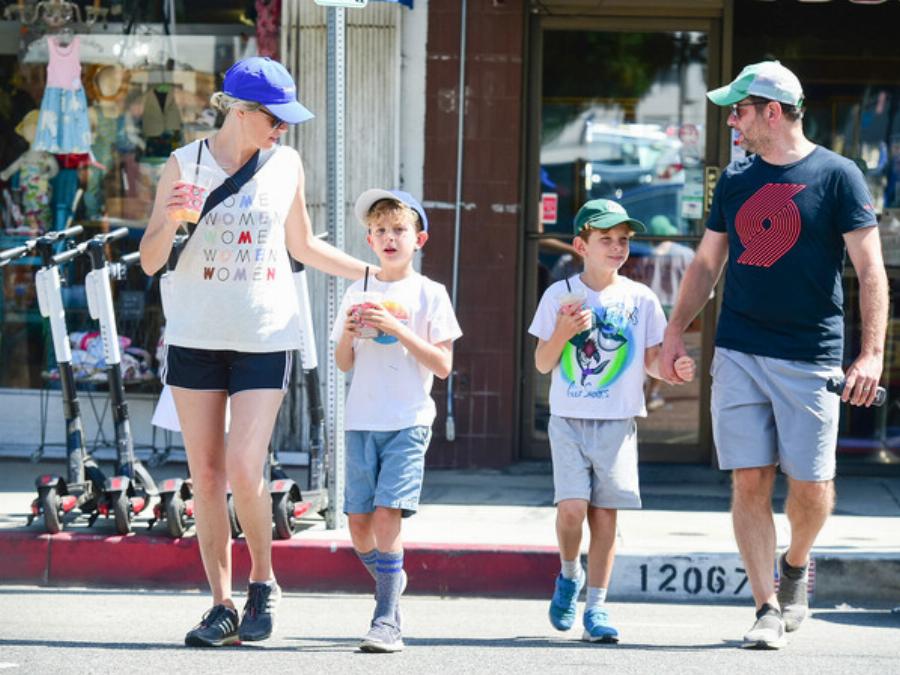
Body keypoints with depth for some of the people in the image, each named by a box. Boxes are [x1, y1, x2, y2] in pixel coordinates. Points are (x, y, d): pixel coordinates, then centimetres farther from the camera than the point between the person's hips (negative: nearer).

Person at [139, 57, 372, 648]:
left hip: (266, 337, 0)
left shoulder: (287, 165, 5)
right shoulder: (185, 165, -1)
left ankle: (263, 583, 10)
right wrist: (171, 219, -19)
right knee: (206, 475, 1)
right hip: (196, 334, 0)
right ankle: (221, 605, 9)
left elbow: (304, 246, 20)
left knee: (244, 471, -12)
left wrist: (374, 273, 17)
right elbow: (151, 262, 0)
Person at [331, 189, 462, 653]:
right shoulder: (358, 293, 11)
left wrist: (397, 330, -14)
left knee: (387, 514, -16)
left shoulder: (429, 294, 1)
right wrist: (348, 334, -7)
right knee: (359, 520, 1)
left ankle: (388, 621, -15)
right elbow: (344, 363, 14)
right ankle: (390, 579, 29)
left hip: (409, 421, -4)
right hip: (362, 419, 4)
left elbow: (442, 365, -4)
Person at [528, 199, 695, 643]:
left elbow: (652, 358, 8)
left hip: (617, 421, 1)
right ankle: (569, 576, 15)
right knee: (572, 507, -14)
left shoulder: (640, 299, 4)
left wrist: (675, 369, -13)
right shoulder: (560, 295, 1)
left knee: (605, 514, -1)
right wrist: (563, 333, -16)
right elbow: (543, 364, 2)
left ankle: (596, 607, 7)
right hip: (569, 419, -1)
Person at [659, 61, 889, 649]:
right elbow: (707, 263, 20)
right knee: (749, 481, -2)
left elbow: (870, 270, -7)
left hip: (810, 356, -4)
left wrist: (872, 352, -16)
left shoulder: (836, 176, -3)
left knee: (811, 485, -2)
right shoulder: (736, 178, 12)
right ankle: (768, 608, 2)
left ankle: (795, 565, 27)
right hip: (738, 353, 4)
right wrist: (676, 330, 12)